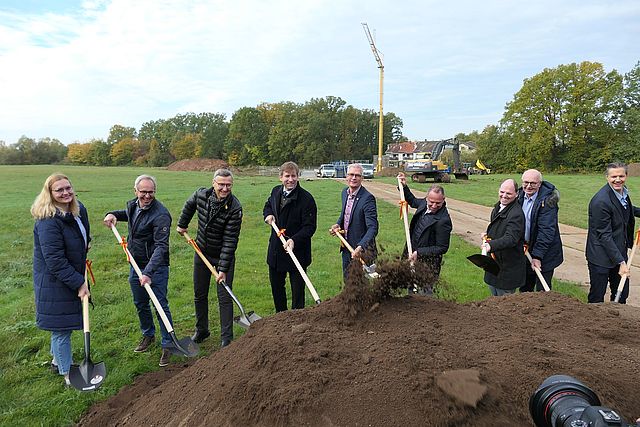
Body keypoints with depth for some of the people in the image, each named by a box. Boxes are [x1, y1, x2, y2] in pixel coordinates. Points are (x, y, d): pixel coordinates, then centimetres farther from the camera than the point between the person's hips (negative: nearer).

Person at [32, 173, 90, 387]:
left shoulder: (78, 209, 2)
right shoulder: (48, 221, -25)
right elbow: (55, 261, -26)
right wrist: (78, 283, -23)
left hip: (72, 277, 9)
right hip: (54, 283, -9)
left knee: (64, 324, 24)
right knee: (61, 327, 4)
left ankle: (57, 359, 45)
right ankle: (67, 373, 19)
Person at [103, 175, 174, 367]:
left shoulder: (161, 215, -24)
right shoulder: (133, 204, 2)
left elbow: (161, 247, -30)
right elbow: (127, 213, 28)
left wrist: (149, 273, -37)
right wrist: (114, 215, 6)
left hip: (156, 267, -8)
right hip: (136, 265, 8)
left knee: (161, 306, -1)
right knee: (140, 304, 21)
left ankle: (167, 345, 12)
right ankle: (148, 335, 42)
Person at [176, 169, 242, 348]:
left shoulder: (235, 208, -25)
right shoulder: (201, 195, -12)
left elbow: (230, 241, -26)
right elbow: (189, 206, 14)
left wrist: (223, 269, -27)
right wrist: (182, 224, 22)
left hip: (223, 256, -4)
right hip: (202, 252, 5)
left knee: (225, 297, -2)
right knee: (199, 295, 16)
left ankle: (226, 338, 10)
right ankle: (201, 330, 34)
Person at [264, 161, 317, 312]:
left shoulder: (306, 198, -17)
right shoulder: (276, 191, 3)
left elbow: (310, 226, -18)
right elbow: (268, 205, 24)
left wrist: (294, 240, -31)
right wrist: (268, 214, 1)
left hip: (297, 251, -6)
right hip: (275, 249, 7)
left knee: (297, 289, 6)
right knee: (276, 286, 21)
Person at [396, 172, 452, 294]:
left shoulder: (443, 220, -24)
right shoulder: (424, 204, -3)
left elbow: (442, 248, -19)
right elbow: (413, 201, 23)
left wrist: (419, 253, -22)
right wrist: (404, 187, 13)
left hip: (427, 265, -8)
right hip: (412, 258, 8)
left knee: (423, 294, 1)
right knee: (411, 291, 20)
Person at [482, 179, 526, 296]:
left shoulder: (516, 214, -22)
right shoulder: (498, 207, 9)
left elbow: (511, 238, -34)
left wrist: (491, 245, -49)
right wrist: (488, 234, 8)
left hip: (508, 267, -9)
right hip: (494, 262, 9)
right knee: (494, 296, 23)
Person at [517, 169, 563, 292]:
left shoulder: (547, 200, -19)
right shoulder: (520, 196, 1)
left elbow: (546, 231, -22)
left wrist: (537, 256, -23)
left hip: (544, 254, -6)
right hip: (525, 249, 6)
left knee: (542, 291, 3)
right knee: (524, 289, 18)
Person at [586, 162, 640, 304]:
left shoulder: (623, 192, 3)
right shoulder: (600, 201, -23)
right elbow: (604, 235, -22)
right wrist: (621, 262, -22)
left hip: (619, 251, 8)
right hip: (601, 256, -8)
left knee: (622, 294, 17)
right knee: (597, 297, 3)